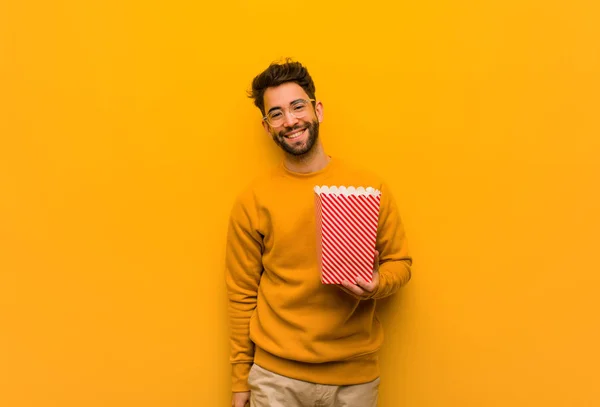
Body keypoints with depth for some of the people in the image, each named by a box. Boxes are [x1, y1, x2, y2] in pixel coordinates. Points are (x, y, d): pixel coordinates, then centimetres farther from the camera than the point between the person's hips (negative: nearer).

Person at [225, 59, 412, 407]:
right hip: (276, 376, -1)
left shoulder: (370, 186, -3)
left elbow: (400, 262, 6)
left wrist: (378, 284, -16)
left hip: (356, 374, 1)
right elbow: (242, 294, 0)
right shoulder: (252, 201, -4)